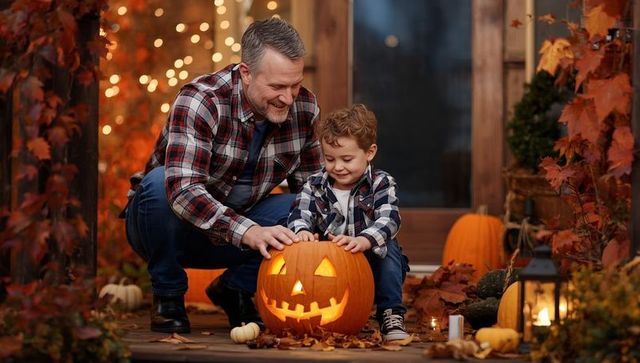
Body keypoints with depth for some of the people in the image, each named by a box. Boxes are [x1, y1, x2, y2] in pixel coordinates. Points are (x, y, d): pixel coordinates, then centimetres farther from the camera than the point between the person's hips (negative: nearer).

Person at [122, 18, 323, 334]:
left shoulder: (304, 107, -10)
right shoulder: (201, 100, -27)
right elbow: (182, 189, -40)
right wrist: (248, 232, -53)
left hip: (234, 235, 4)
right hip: (175, 226, -4)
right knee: (160, 181, -35)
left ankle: (235, 287, 2)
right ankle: (167, 295, -12)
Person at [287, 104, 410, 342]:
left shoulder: (381, 184, -8)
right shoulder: (315, 186, 2)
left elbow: (389, 220, -26)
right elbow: (299, 215, -13)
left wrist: (363, 241, -47)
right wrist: (302, 231, -39)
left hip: (372, 267, -2)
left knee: (388, 246, -30)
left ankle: (391, 316, -22)